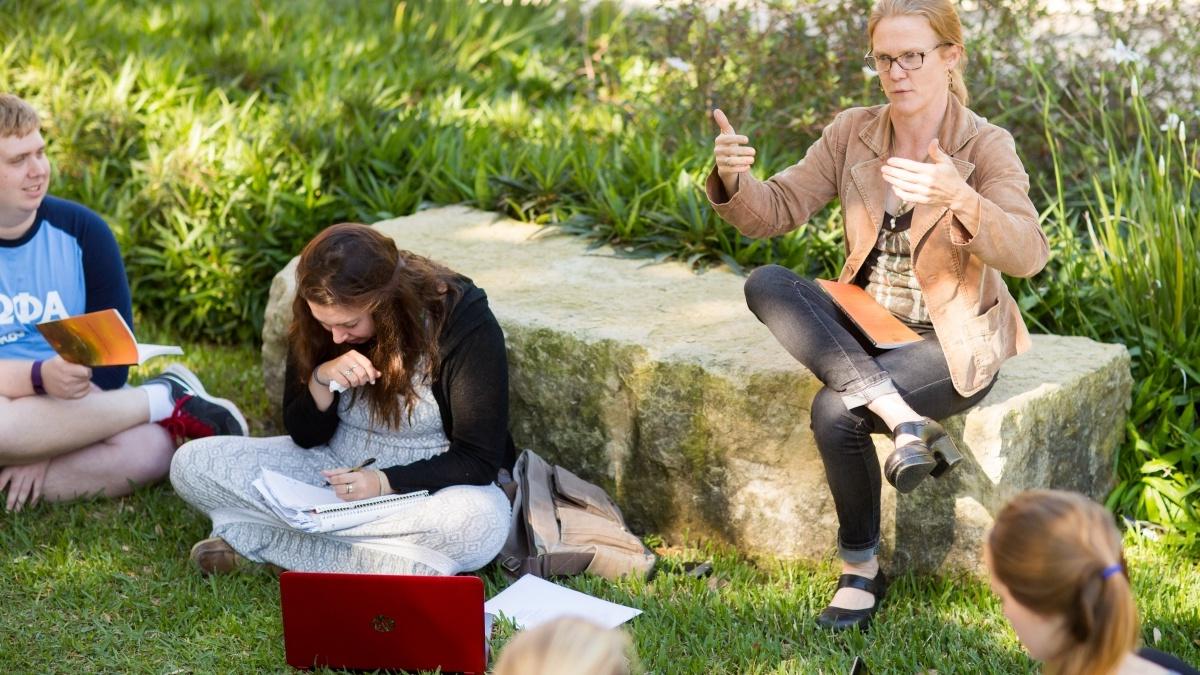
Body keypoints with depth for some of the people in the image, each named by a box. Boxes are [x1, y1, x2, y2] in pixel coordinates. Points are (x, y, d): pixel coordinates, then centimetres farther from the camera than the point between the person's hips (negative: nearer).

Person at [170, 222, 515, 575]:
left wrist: (386, 482, -30)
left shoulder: (462, 323, -20)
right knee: (191, 463, -12)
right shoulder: (315, 323, -8)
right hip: (338, 473, 4)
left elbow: (478, 462, -17)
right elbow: (304, 436, -1)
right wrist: (321, 379, -22)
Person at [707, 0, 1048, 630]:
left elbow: (1028, 254, -27)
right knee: (765, 284, -22)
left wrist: (958, 197, -45)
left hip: (952, 338, -5)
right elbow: (774, 211, -5)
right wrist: (733, 178, -28)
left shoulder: (986, 147, -12)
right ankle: (901, 416, -31)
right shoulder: (852, 132, 0)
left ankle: (861, 570, -7)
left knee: (835, 411, -29)